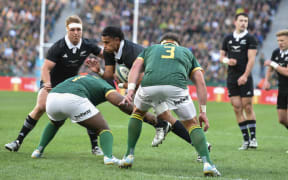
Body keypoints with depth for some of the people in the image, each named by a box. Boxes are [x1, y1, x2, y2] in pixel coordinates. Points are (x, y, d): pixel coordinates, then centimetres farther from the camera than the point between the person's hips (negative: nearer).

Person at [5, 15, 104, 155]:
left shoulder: (87, 45, -15)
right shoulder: (58, 47, -27)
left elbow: (105, 54, 0)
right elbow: (46, 68, -31)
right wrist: (47, 83, -49)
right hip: (51, 82, -3)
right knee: (41, 107, -23)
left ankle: (95, 146, 3)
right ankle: (18, 141, -14)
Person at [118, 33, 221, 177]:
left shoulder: (150, 49, 38)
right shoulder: (187, 52, 38)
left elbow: (136, 67, 17)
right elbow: (200, 82, 25)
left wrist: (130, 90, 4)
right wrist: (203, 112, 22)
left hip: (149, 84, 1)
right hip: (177, 86, -1)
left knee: (138, 112, 34)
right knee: (192, 124, 18)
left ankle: (129, 156, 30)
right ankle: (207, 163, -1)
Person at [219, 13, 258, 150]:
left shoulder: (250, 39, -1)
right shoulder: (228, 39, 12)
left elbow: (251, 59, -9)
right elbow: (222, 55, 19)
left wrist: (245, 76, -18)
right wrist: (227, 60, -5)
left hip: (245, 78, -4)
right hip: (232, 77, 4)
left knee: (247, 107, -5)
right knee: (237, 108, 0)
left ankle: (253, 138, 2)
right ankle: (246, 140, 5)